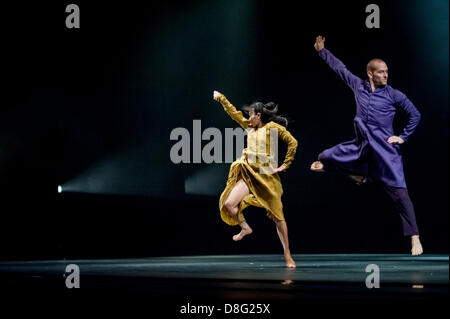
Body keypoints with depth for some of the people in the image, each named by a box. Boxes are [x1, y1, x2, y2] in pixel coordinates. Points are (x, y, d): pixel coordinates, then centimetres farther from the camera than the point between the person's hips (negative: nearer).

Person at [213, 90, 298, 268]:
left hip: (267, 176, -5)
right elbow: (234, 113, 25)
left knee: (277, 216, -5)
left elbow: (293, 143, -5)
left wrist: (285, 165, -4)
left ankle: (288, 256, 2)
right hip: (249, 174, 5)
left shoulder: (273, 127, -1)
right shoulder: (250, 127, 17)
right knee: (228, 203, -12)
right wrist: (221, 98, 28)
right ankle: (245, 228, 17)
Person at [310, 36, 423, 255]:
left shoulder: (394, 95, -3)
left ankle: (415, 239, -10)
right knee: (327, 157, 7)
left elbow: (415, 115, 6)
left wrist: (403, 137, 0)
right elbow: (340, 68, 17)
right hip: (361, 147, 4)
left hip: (385, 149, -4)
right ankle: (358, 174, 32)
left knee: (399, 192, -11)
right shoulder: (359, 86, 5)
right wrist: (322, 51, 23)